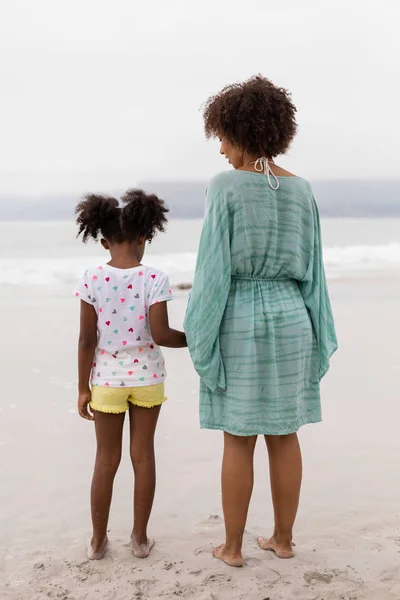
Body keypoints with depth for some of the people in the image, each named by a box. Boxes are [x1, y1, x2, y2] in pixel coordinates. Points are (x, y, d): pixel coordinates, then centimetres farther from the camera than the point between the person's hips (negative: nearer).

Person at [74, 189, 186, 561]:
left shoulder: (92, 280, -10)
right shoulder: (154, 280, -13)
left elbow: (87, 339, -7)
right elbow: (160, 335, -17)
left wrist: (83, 387, 1)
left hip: (107, 377, 1)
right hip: (146, 376, 0)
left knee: (107, 460, 12)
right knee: (143, 454, 12)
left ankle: (98, 541, 22)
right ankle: (140, 537, 22)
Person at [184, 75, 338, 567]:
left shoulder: (224, 188, -13)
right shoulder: (301, 190, 3)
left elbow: (214, 268, -15)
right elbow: (310, 269, 4)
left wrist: (201, 335, -7)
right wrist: (317, 337, 11)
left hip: (241, 324, -4)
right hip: (288, 320, 5)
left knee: (238, 441, 6)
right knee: (284, 436, 13)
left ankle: (232, 546, 17)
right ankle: (283, 539, 23)